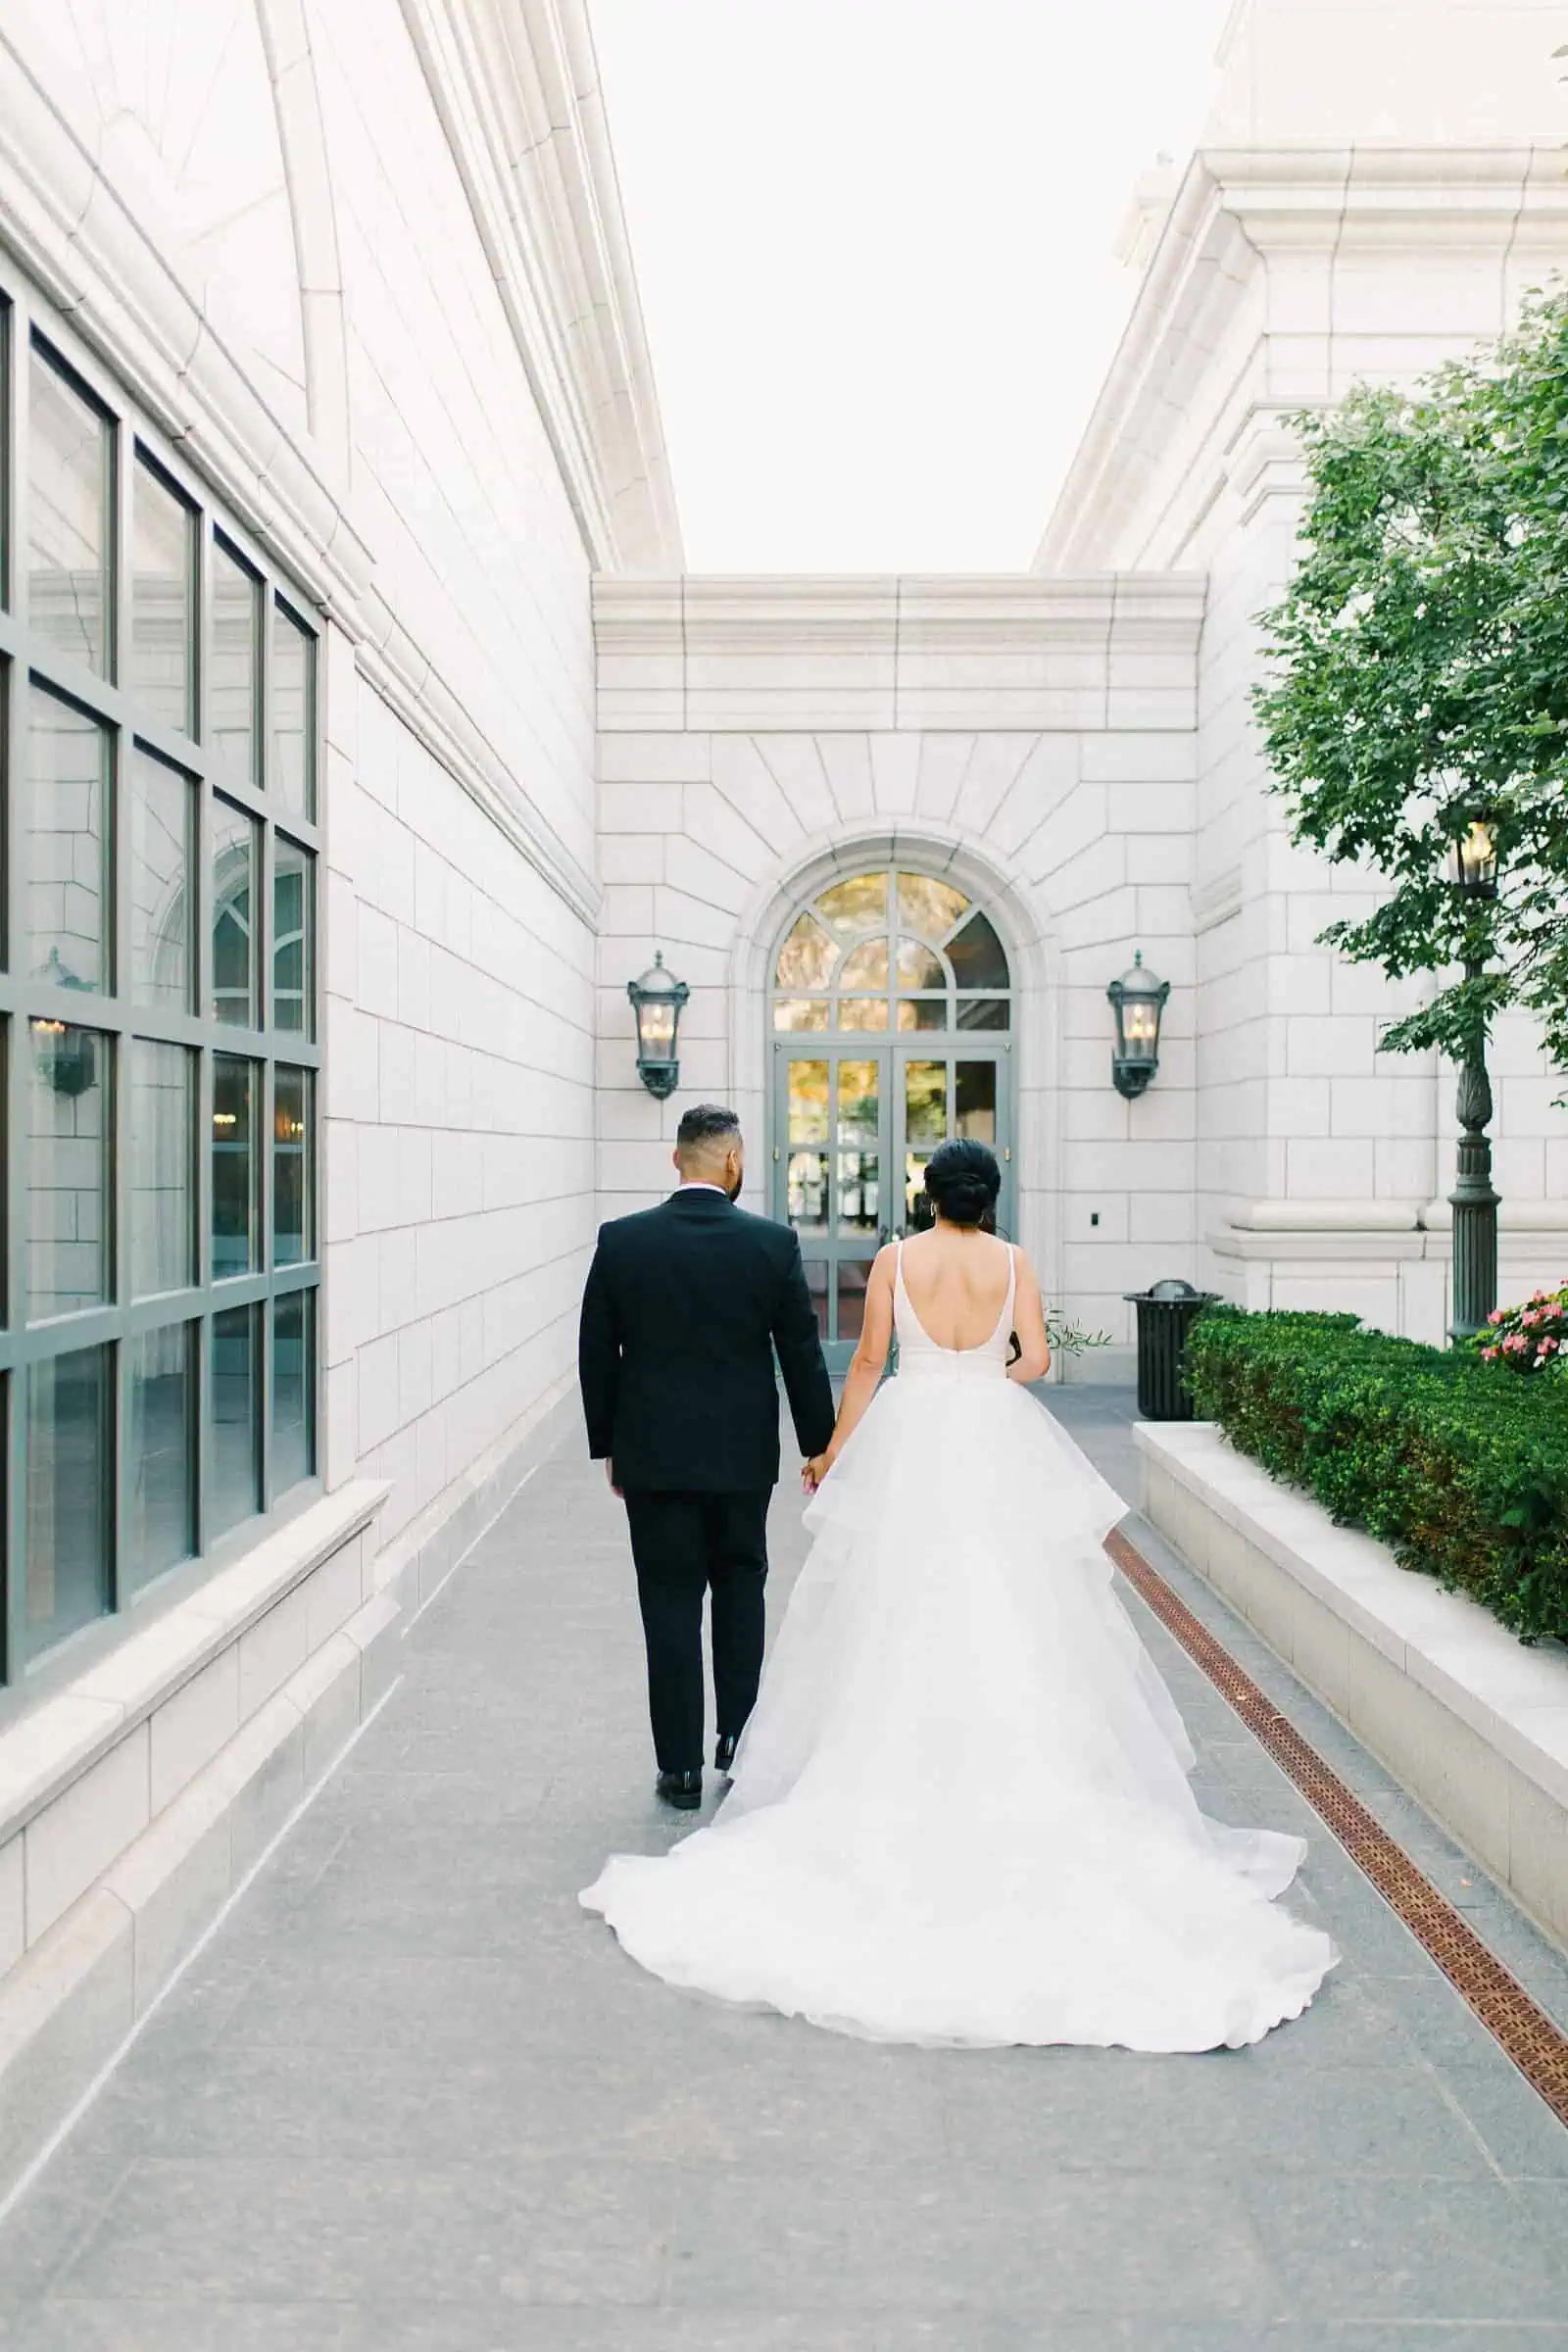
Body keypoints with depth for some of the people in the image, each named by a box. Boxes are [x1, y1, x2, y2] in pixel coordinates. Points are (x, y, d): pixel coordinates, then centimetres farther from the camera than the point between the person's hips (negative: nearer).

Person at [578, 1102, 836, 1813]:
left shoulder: (620, 1240, -6)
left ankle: (681, 1766, 13)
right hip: (743, 1454, 0)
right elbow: (803, 1355, -2)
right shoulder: (774, 1244, -7)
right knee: (740, 1586, 19)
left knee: (671, 1603, 7)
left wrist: (606, 1445, 11)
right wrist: (819, 1445, 9)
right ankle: (738, 1740, 21)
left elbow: (597, 1355, 0)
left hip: (652, 1455, 0)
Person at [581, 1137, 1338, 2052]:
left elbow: (868, 1365, 0)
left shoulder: (897, 1259, 0)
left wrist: (832, 1454, 9)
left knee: (900, 1619, 6)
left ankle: (903, 1782, 11)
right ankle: (1017, 1779, 9)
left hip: (909, 1443, 0)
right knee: (1008, 1618, 6)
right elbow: (1036, 1360, -3)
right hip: (997, 1445, 1)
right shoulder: (1014, 1262, 2)